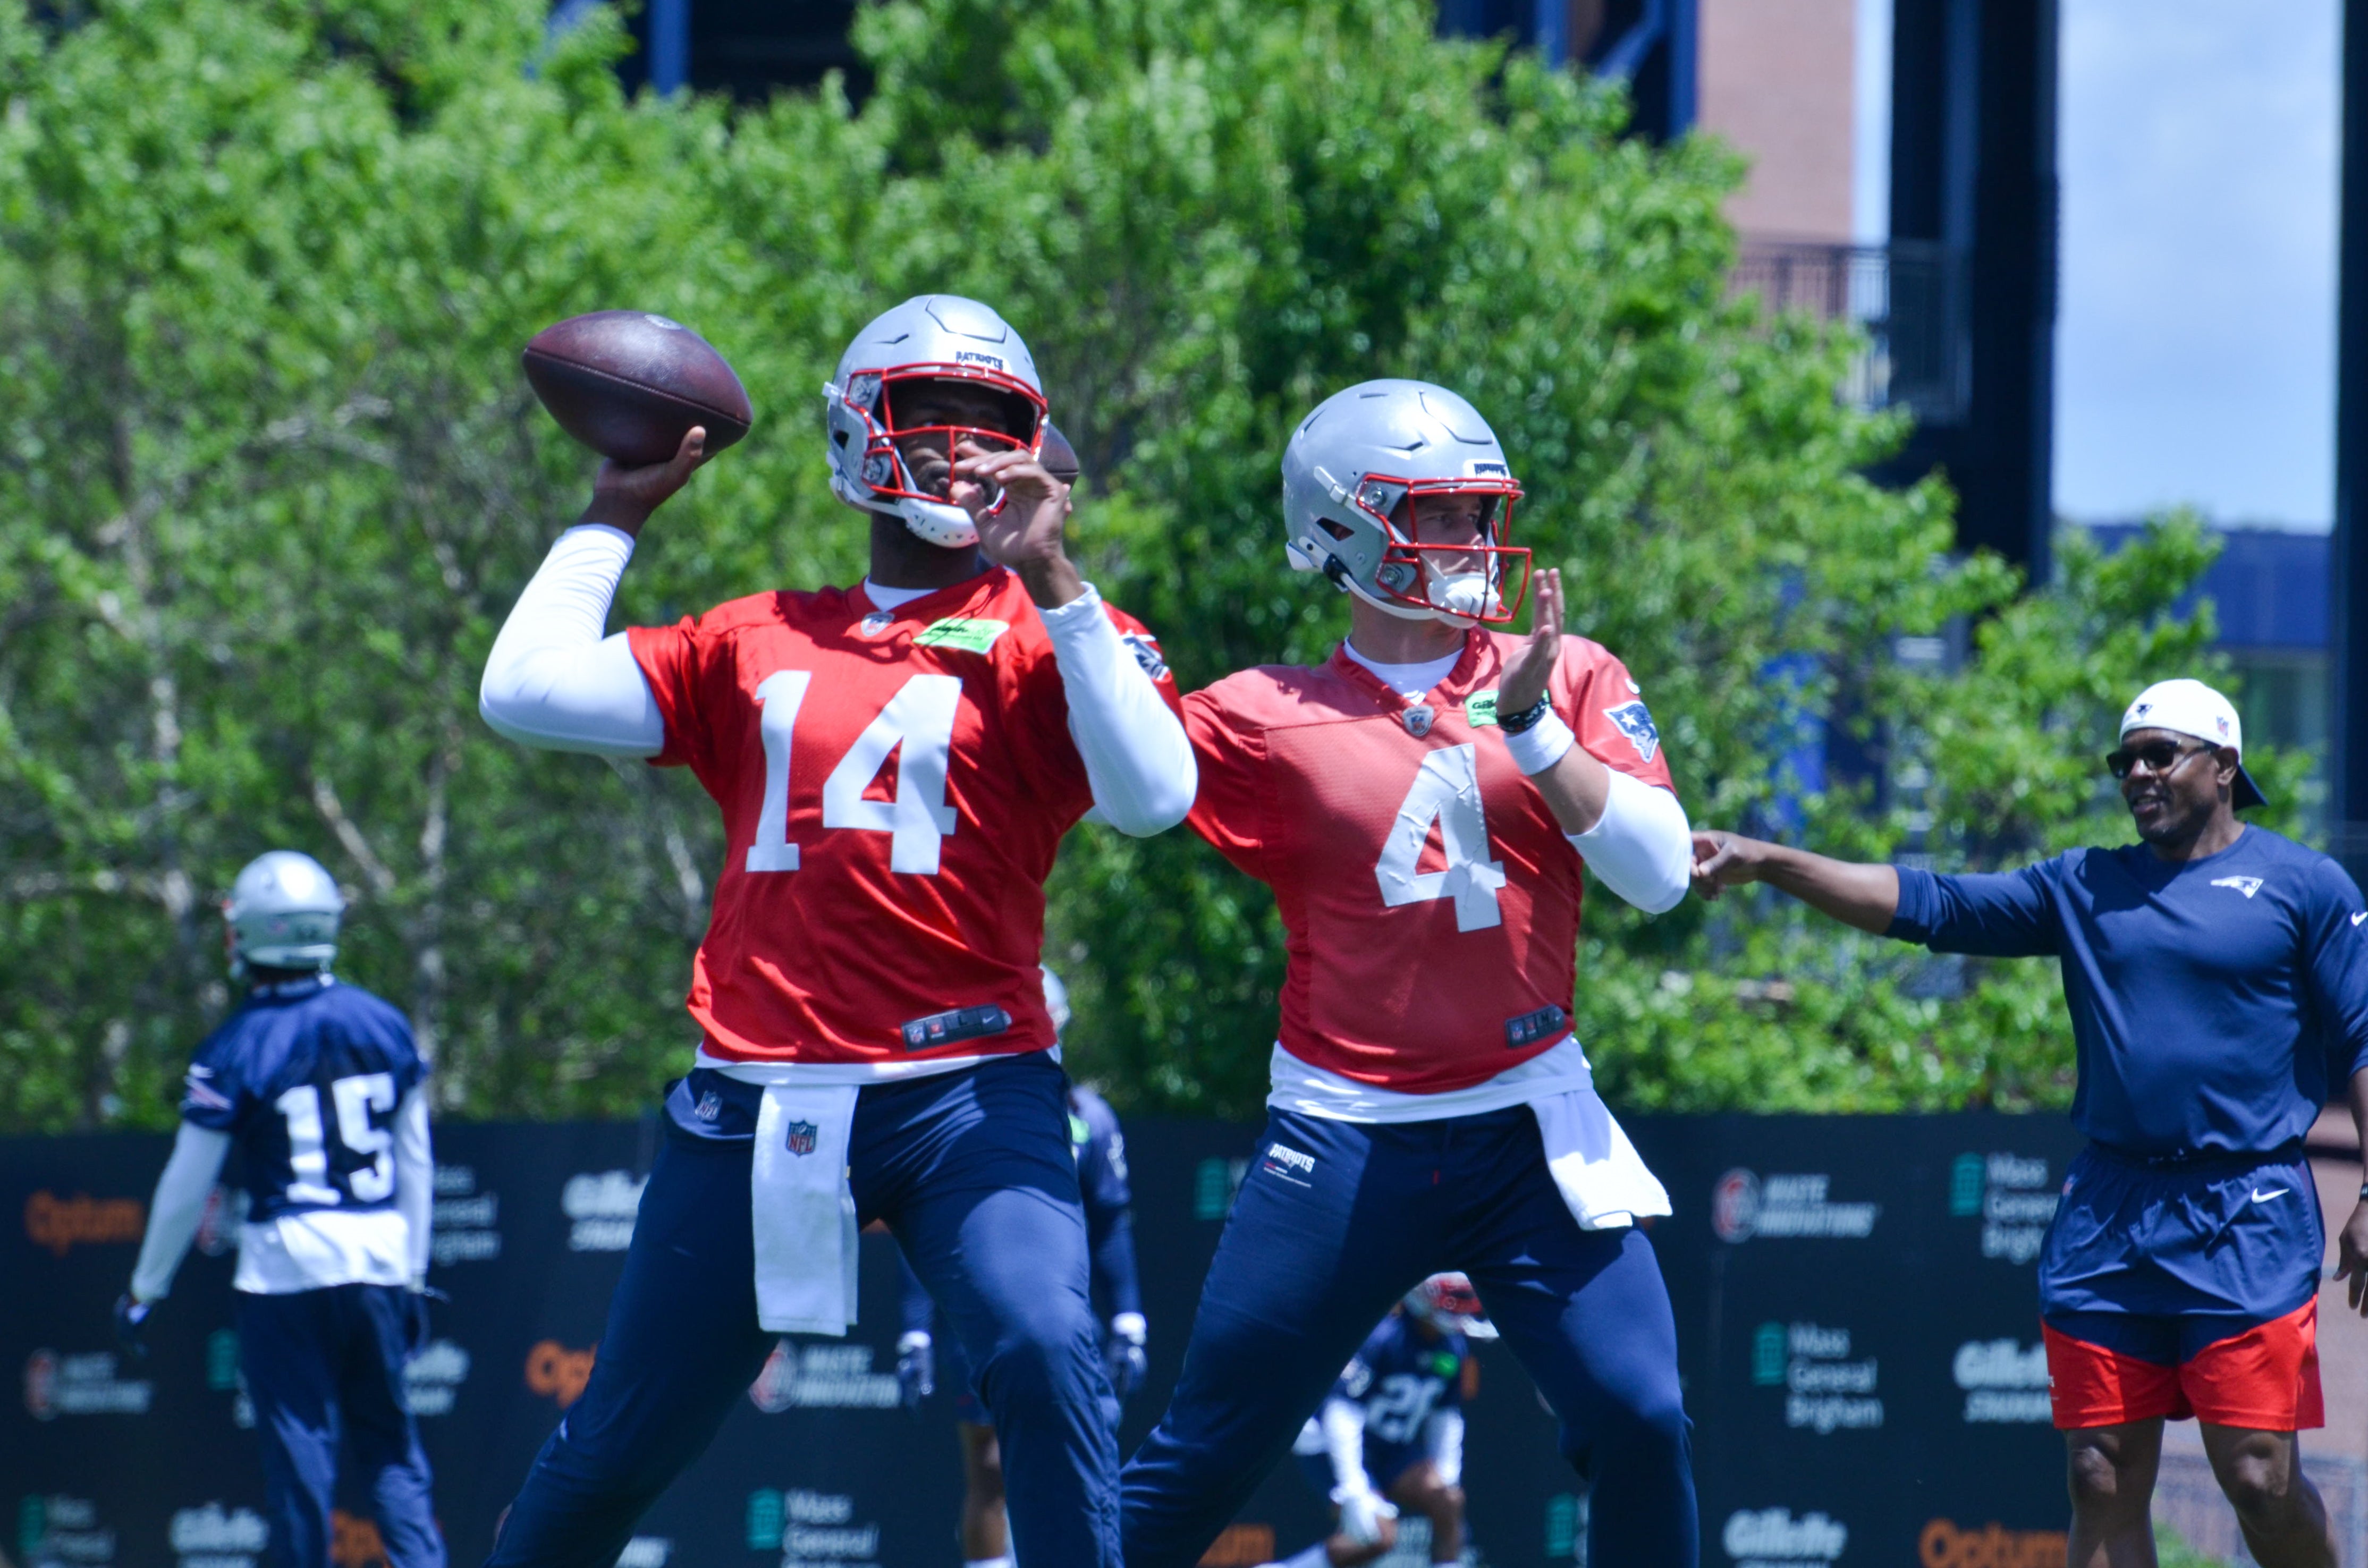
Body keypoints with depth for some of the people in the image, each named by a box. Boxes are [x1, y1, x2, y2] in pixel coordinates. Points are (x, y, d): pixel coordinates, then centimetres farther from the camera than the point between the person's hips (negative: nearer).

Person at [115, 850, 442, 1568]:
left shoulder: (234, 1050, -9)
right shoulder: (385, 1025, 4)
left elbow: (187, 1188, -4)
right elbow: (416, 1162, 11)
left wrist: (143, 1293, 8)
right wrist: (412, 1277, 20)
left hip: (286, 1266, -4)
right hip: (380, 1258, 4)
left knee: (299, 1450, 2)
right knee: (390, 1443, 11)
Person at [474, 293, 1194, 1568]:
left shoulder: (1051, 636, 5)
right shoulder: (757, 646, 15)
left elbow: (1152, 796, -14)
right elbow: (526, 693, 9)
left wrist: (1051, 581, -17)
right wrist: (613, 518, 15)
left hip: (965, 1092, -3)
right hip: (757, 1103, 3)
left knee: (1044, 1357, -28)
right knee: (617, 1448, 11)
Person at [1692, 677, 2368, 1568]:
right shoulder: (2084, 888, 14)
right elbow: (1928, 905, 8)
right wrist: (1769, 863, -2)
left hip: (2247, 1223, -4)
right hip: (2107, 1218, 4)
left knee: (2260, 1481, -10)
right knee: (2103, 1484, 1)